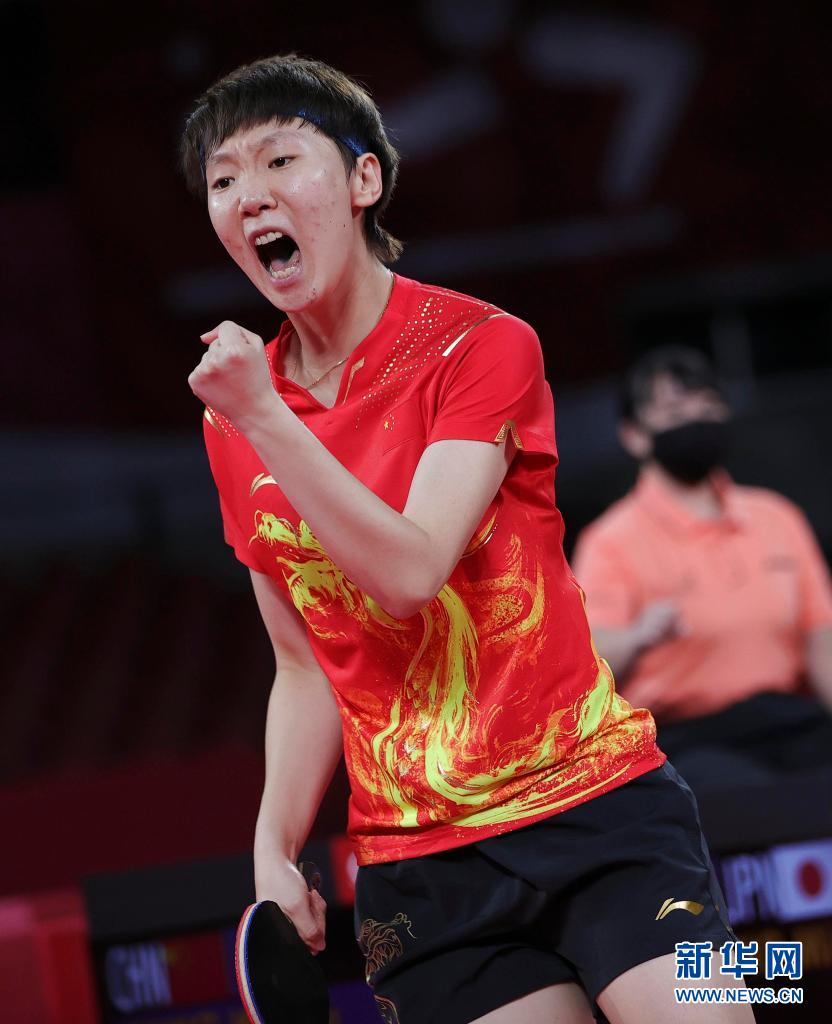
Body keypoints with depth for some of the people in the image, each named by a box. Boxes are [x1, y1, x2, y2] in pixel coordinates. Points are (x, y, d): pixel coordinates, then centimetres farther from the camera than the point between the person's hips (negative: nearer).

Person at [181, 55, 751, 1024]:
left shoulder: (481, 345, -5)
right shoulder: (233, 418, 8)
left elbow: (411, 570, -18)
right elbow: (305, 671, 13)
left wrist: (264, 418, -18)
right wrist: (274, 855, 1)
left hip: (594, 807, -3)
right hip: (413, 864, 3)